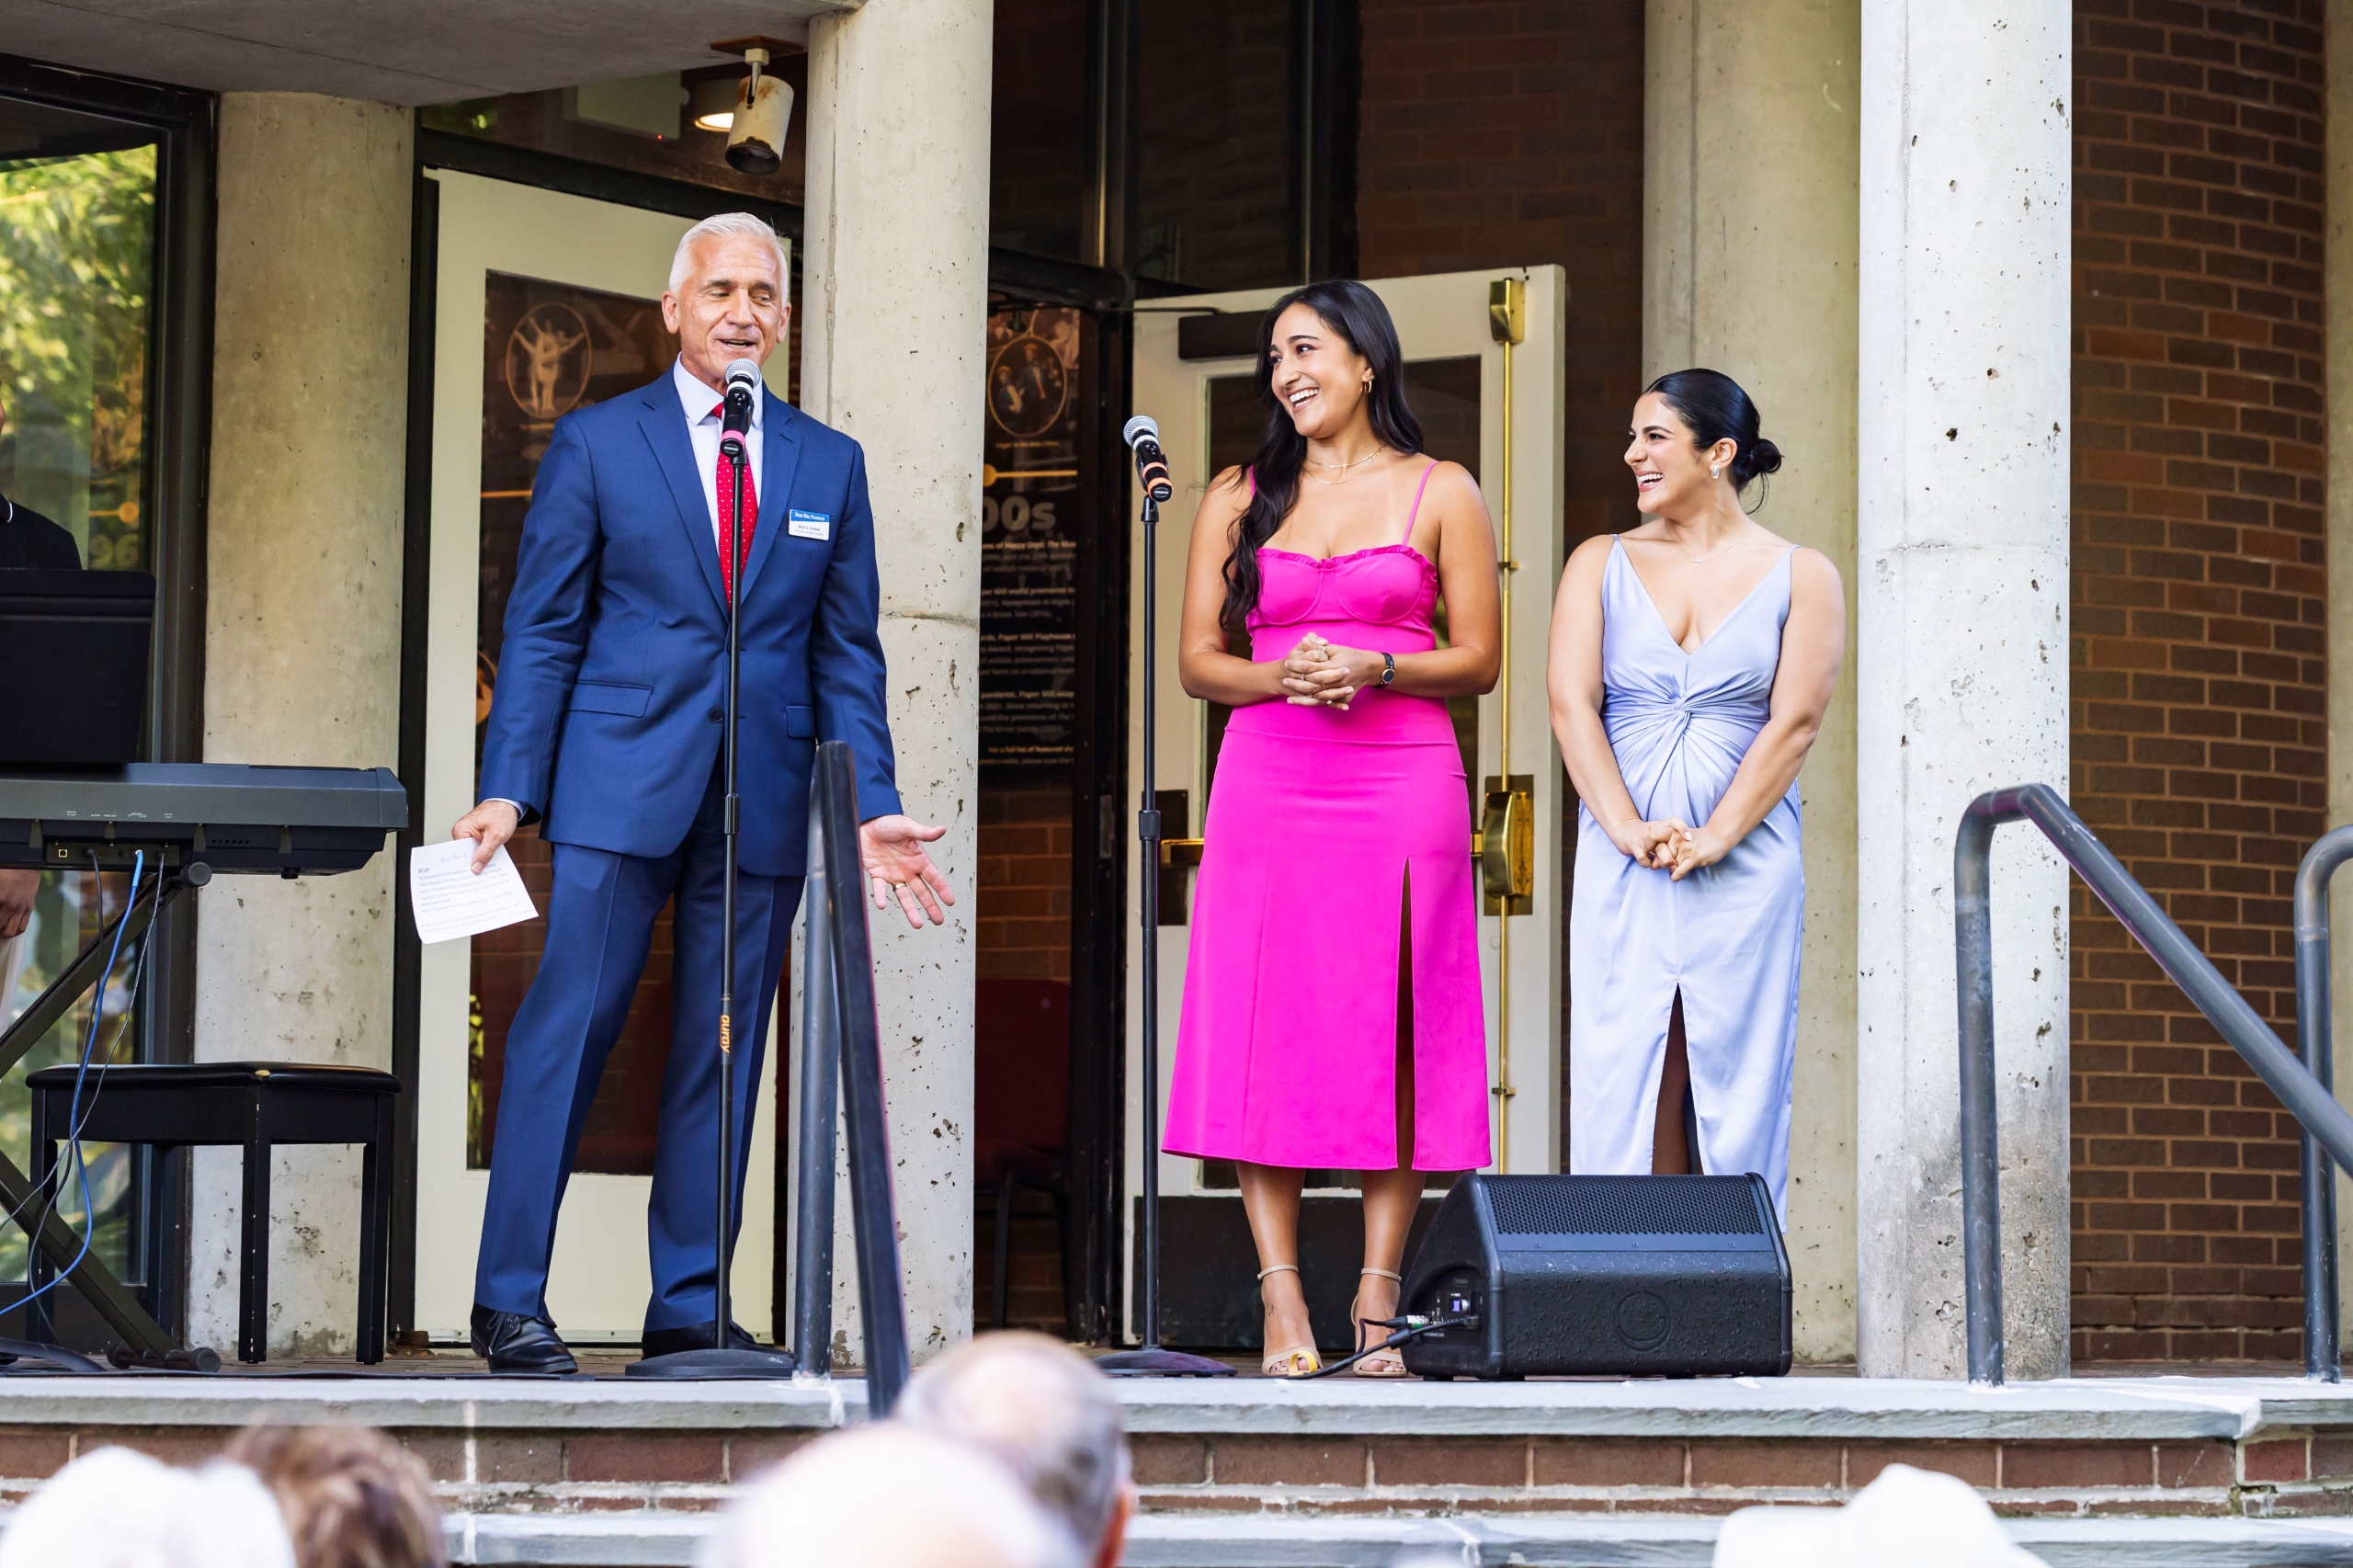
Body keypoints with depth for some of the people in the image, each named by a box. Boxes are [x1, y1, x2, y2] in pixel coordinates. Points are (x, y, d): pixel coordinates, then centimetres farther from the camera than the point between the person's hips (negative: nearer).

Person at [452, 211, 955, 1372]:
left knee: (723, 1054, 4)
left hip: (762, 803, 3)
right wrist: (507, 790, -6)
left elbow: (848, 656, 14)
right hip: (620, 787, -3)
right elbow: (541, 632, 4)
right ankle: (510, 1301, -5)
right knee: (567, 1026, -8)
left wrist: (872, 808, 4)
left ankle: (690, 1308, 9)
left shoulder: (829, 465, 14)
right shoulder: (595, 443, 6)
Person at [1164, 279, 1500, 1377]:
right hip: (1269, 783, 1)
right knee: (1265, 1031, -5)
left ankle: (1378, 1298, 0)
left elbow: (1479, 660, 5)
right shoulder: (1239, 497, 12)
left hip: (1403, 783, -1)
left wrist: (1371, 669, -12)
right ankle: (1282, 1298, -3)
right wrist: (1286, 677, -10)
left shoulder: (1440, 494, 7)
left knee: (1394, 1037, -3)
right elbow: (1197, 660, 10)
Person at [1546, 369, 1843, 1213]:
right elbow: (1571, 704, 1)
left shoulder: (1801, 576, 5)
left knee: (1739, 1076, -2)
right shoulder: (1602, 564, 11)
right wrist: (1628, 830, -12)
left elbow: (1795, 720, -3)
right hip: (1621, 867, 2)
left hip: (1746, 865, -1)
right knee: (1622, 1073, -3)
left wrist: (1714, 838, -14)